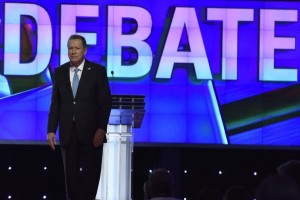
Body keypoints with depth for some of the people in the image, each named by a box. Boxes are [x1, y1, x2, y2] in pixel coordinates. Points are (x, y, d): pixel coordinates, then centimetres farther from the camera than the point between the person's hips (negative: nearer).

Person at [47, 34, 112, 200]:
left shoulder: (97, 71, -1)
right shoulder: (59, 72, 8)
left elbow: (105, 102, -4)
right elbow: (55, 104, 8)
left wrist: (101, 129, -12)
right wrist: (51, 130, 0)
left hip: (90, 132, -3)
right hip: (68, 132, 3)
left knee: (90, 174, -3)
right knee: (71, 174, 5)